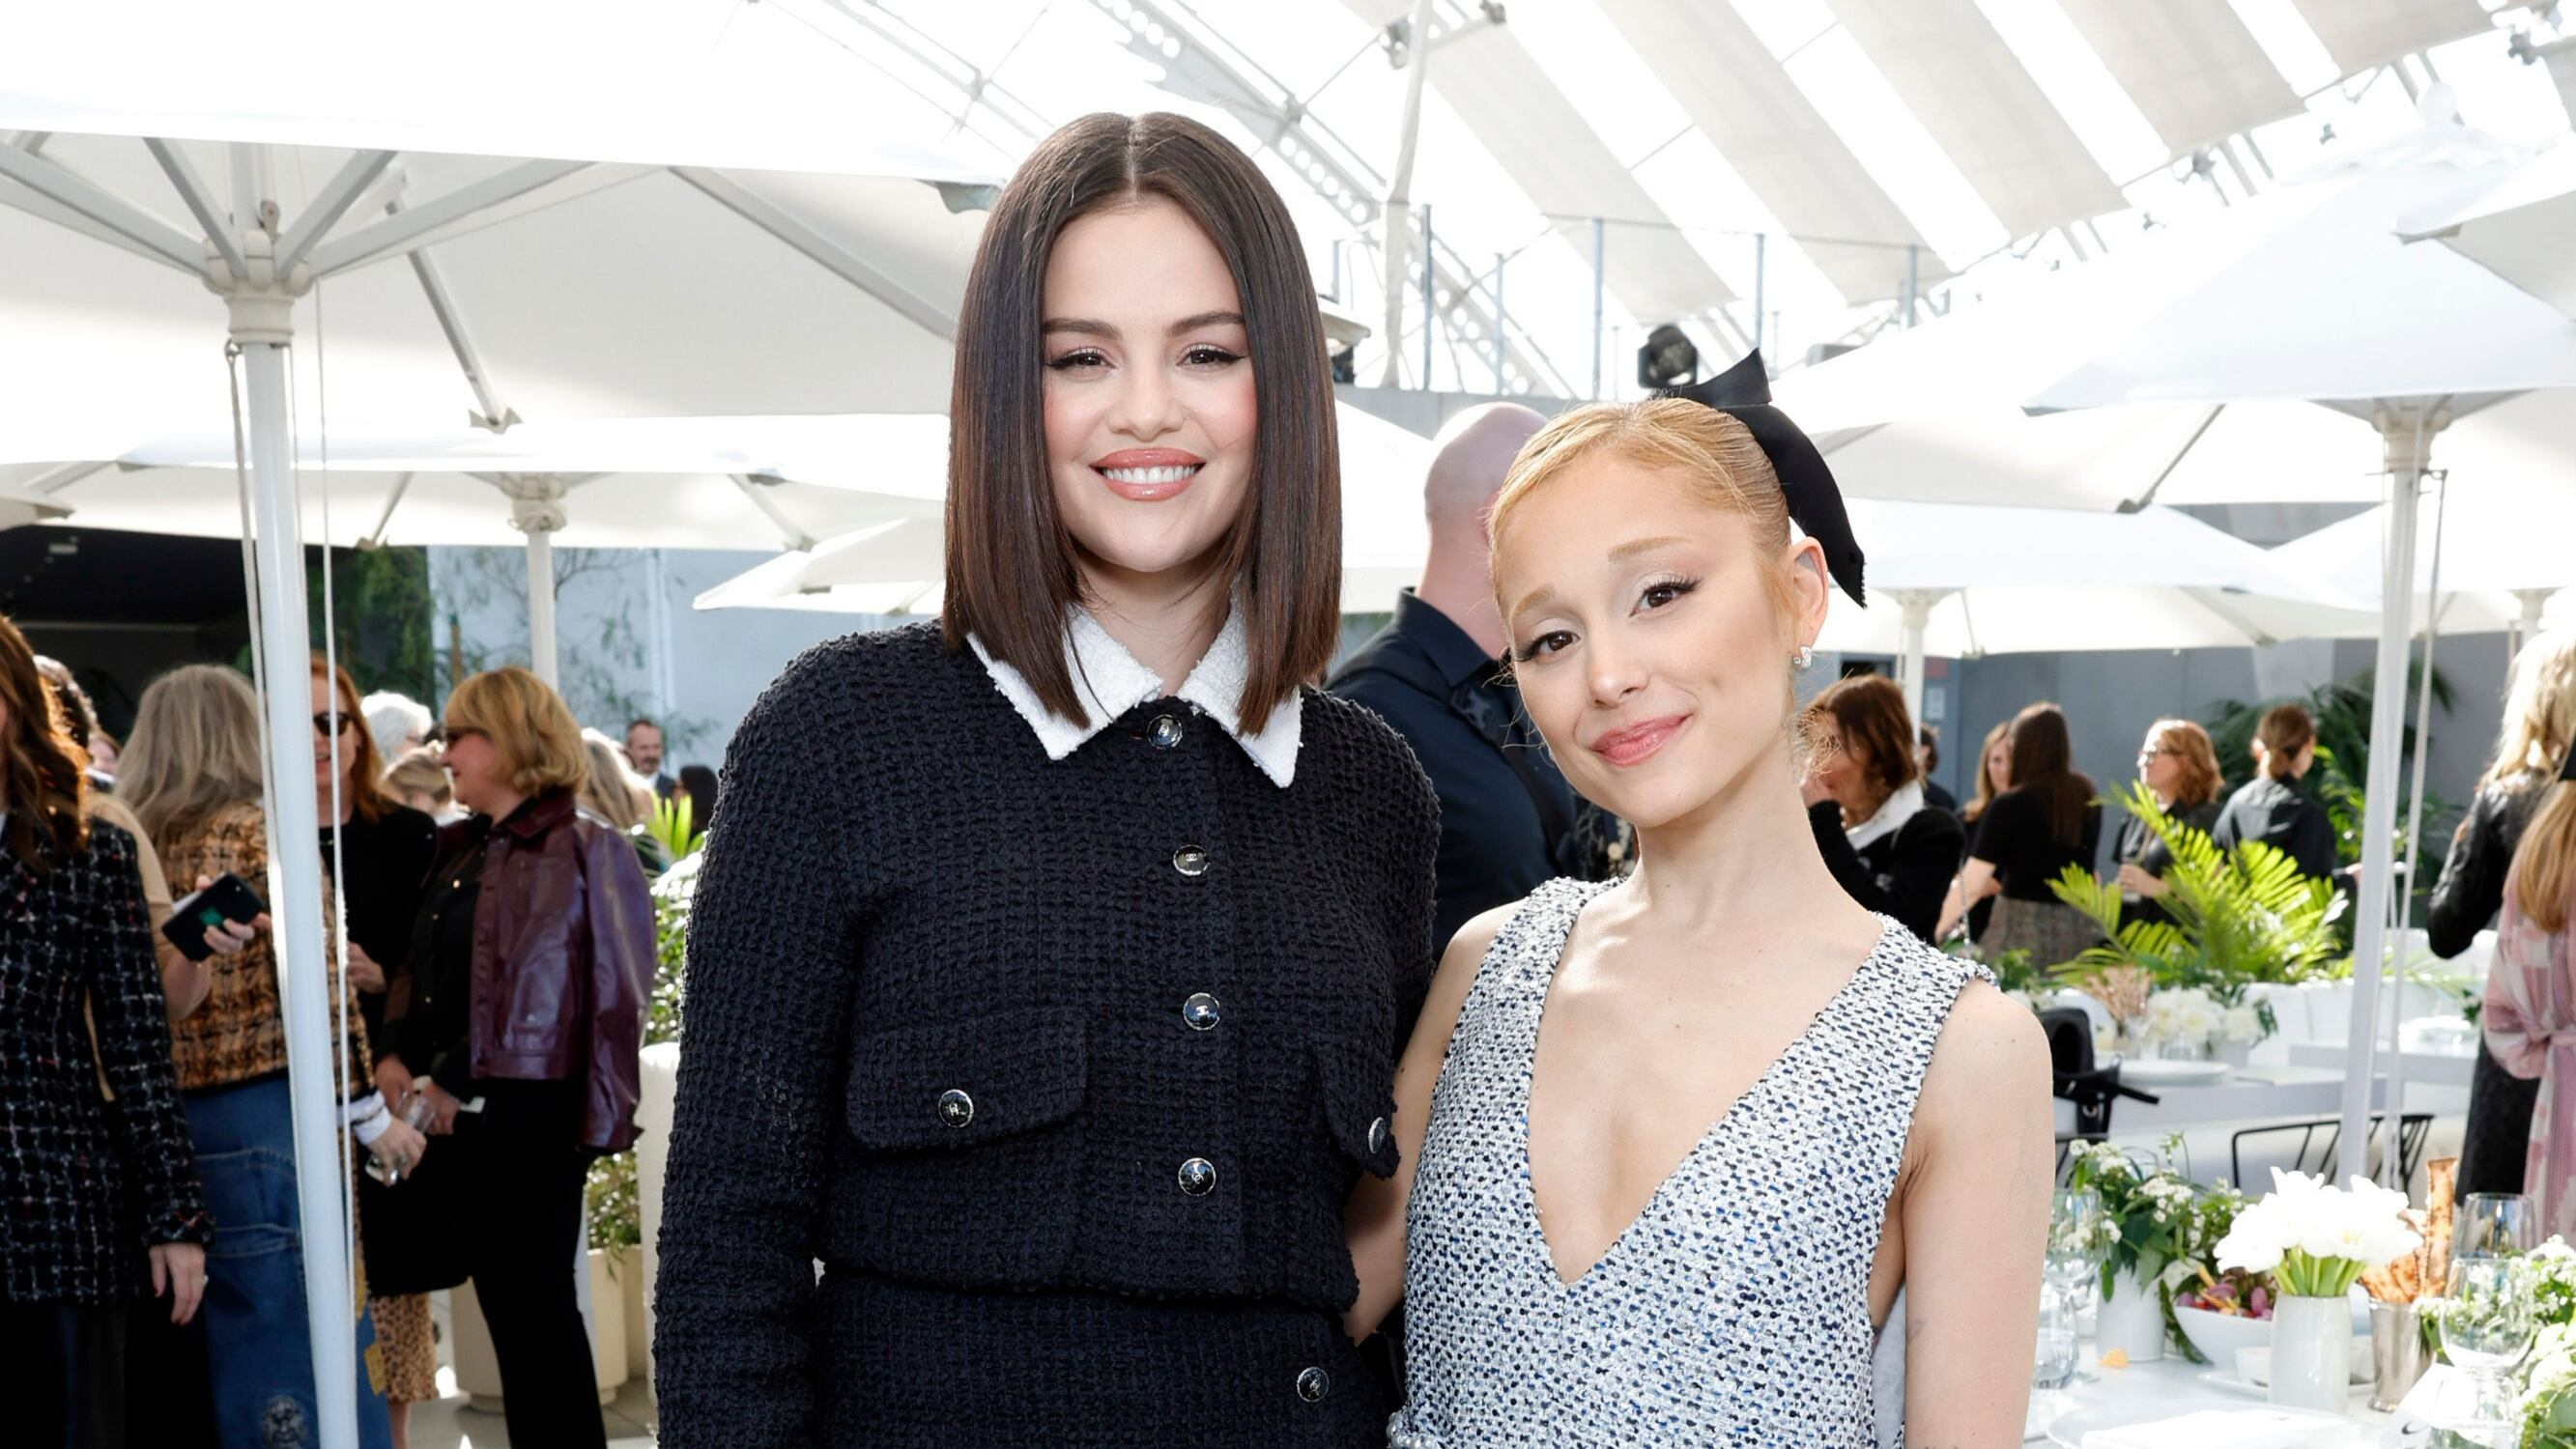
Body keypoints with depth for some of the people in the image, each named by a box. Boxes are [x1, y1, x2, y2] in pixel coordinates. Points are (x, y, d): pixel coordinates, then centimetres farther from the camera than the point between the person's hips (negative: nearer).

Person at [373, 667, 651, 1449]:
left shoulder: (574, 853, -12)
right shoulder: (463, 849, 14)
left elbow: (536, 997, -15)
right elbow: (422, 964, 15)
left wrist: (450, 1084, -13)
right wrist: (396, 1055, 0)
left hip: (529, 1110, -8)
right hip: (466, 1109, 8)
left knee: (529, 1295, 1)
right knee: (505, 1293, 13)